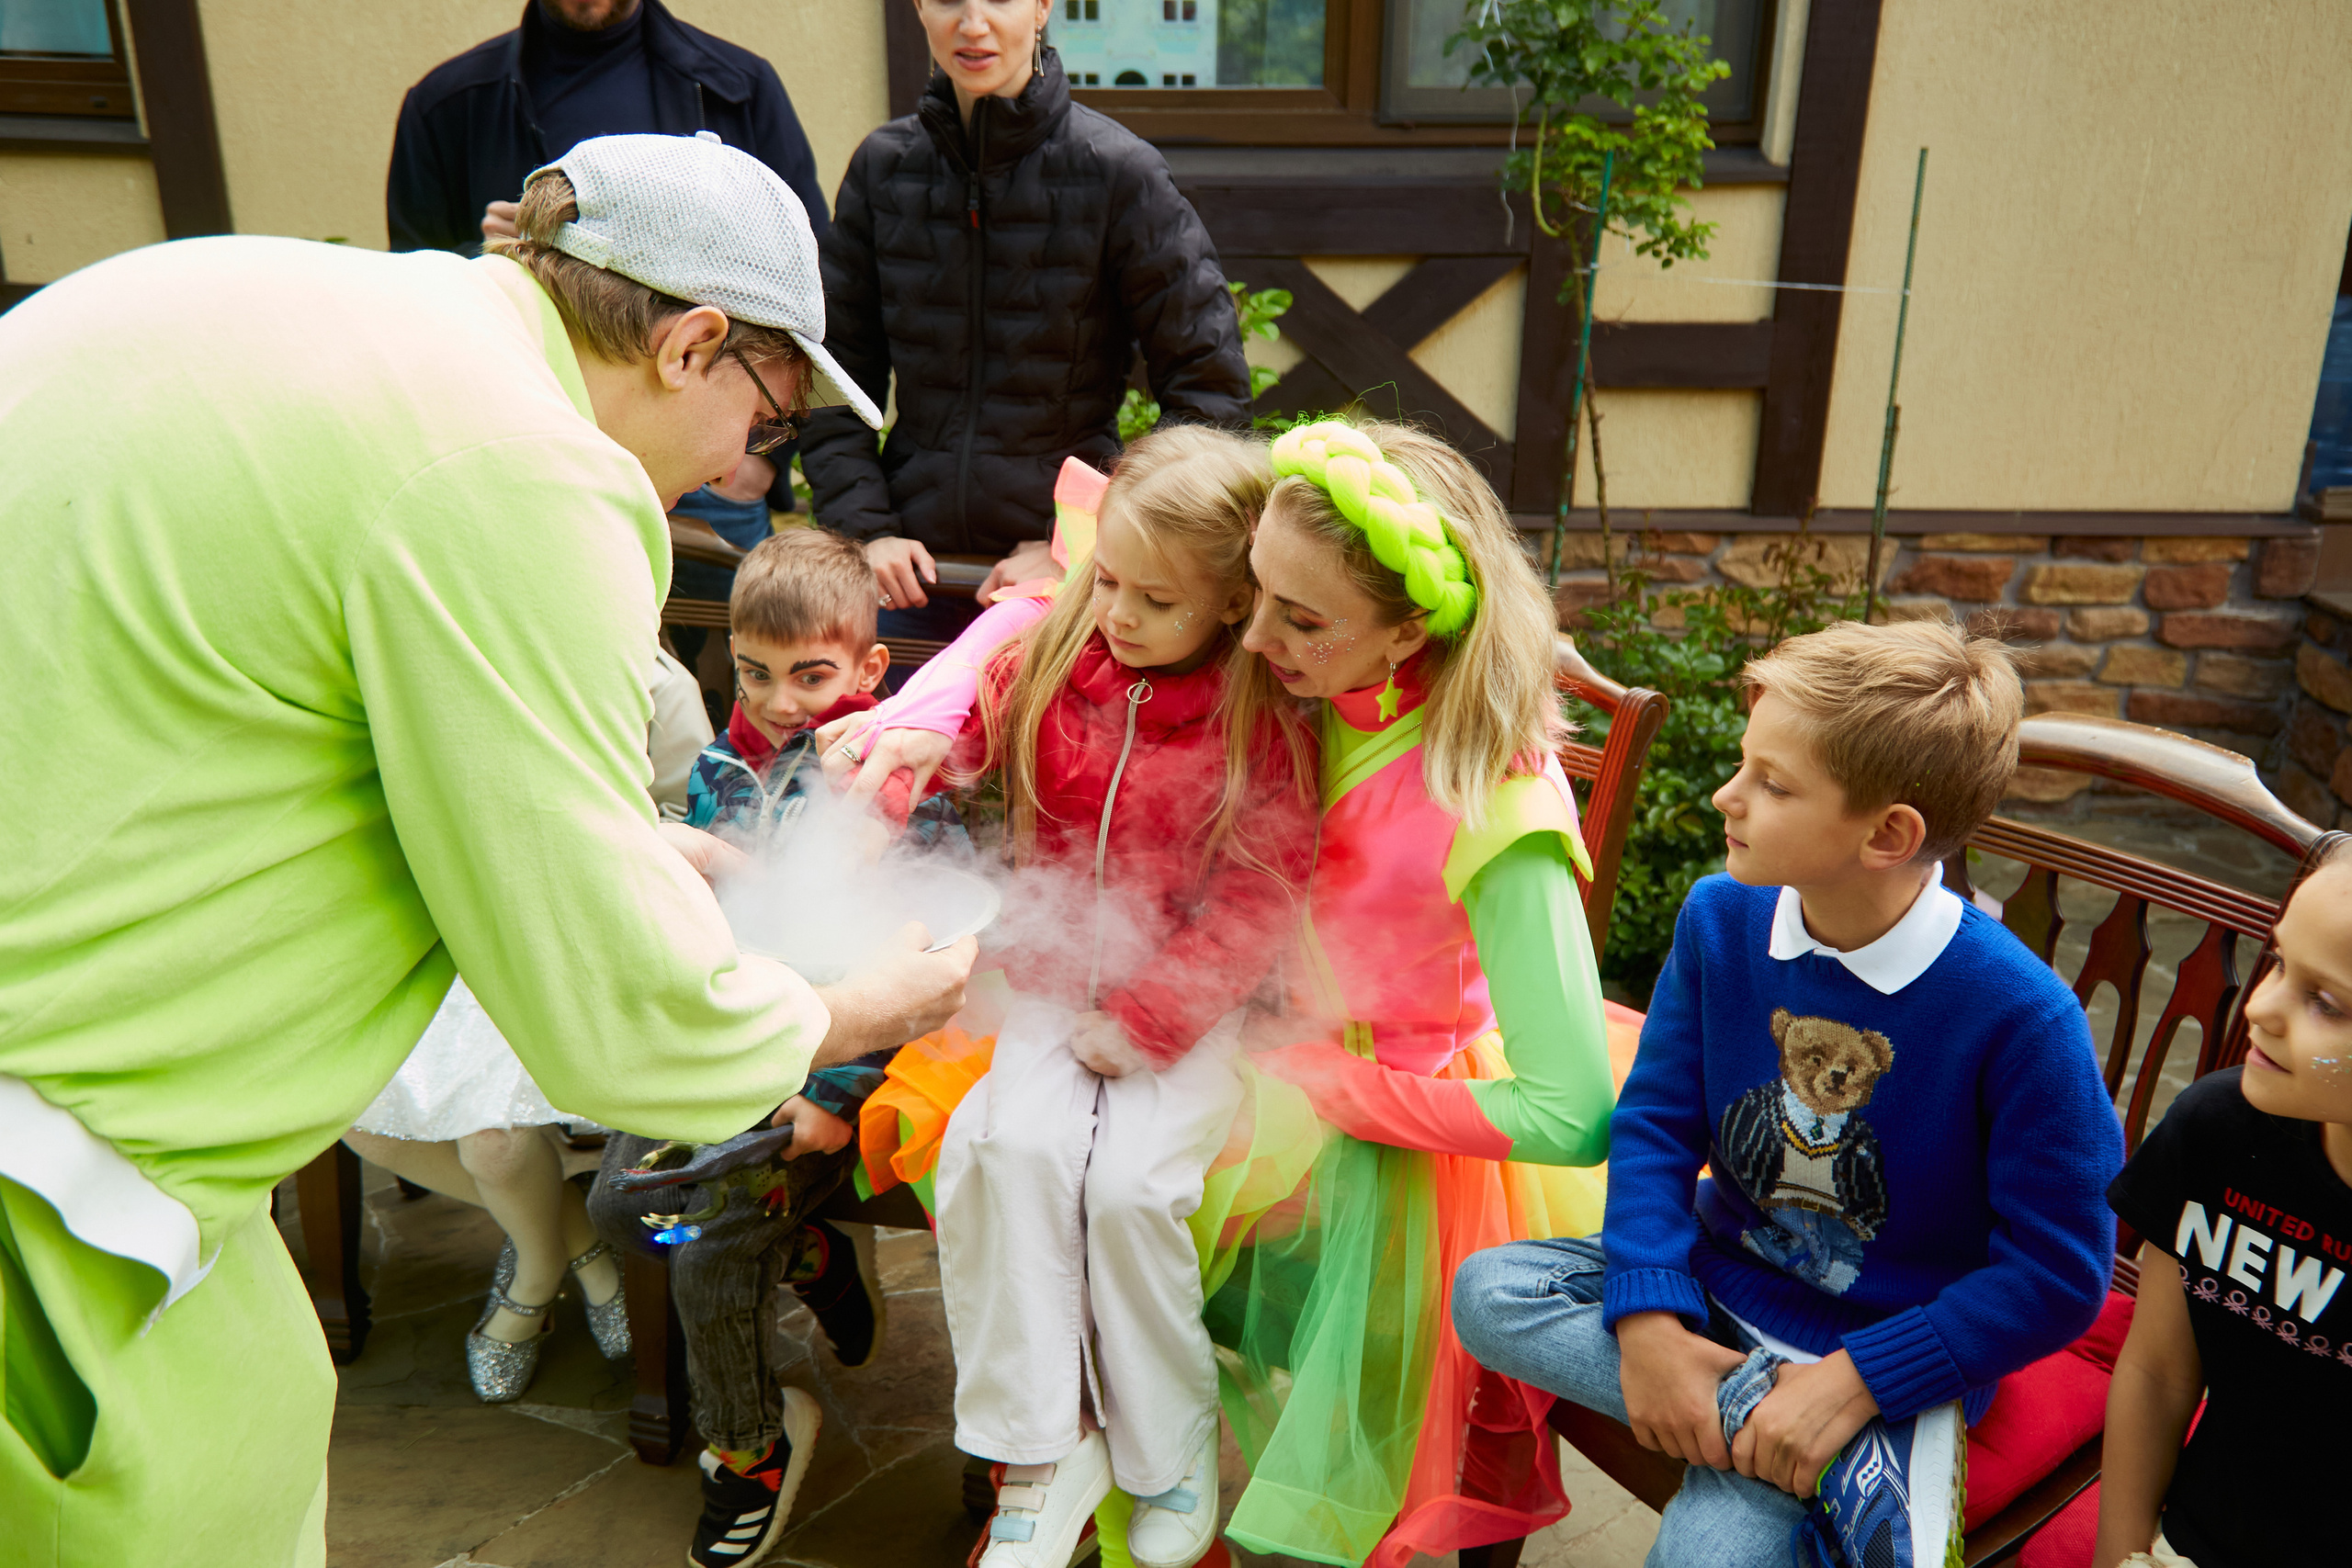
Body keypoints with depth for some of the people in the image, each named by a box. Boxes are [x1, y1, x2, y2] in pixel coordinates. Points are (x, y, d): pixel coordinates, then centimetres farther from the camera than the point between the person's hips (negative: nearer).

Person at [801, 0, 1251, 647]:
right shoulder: (883, 166, 4)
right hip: (914, 573, 3)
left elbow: (1210, 393, -6)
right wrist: (864, 529, -2)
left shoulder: (1118, 170, -7)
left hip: (1065, 579, -3)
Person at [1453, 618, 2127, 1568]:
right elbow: (1654, 1122, -3)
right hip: (1720, 1285, 6)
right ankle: (1834, 1465, -18)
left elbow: (2058, 1275, -15)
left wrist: (1856, 1380, -22)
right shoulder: (1719, 919, -8)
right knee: (1489, 1291, -17)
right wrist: (1647, 1318, -16)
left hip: (1887, 1354, -6)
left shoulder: (2021, 1016, -21)